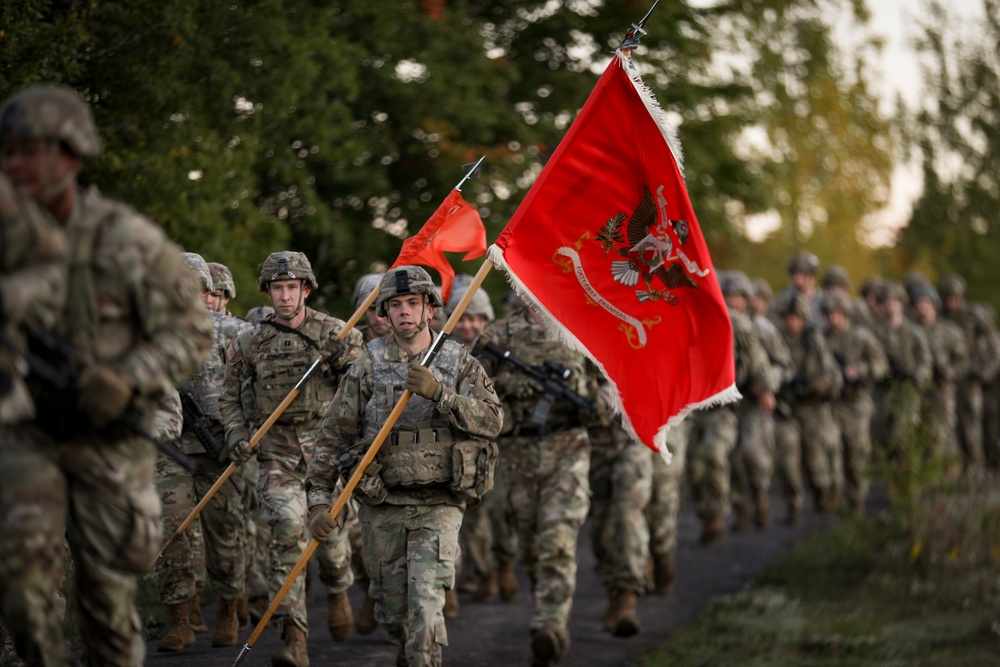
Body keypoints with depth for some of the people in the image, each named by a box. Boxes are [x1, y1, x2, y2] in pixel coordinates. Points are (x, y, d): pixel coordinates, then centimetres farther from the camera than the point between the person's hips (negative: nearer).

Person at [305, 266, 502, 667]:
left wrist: (439, 394, -23)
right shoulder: (368, 367, 3)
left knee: (426, 600, -17)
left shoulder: (460, 364, 3)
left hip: (439, 506, -2)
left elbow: (492, 420, -11)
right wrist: (318, 498, -7)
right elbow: (334, 436, 2)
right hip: (382, 507, 2)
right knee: (392, 609, 12)